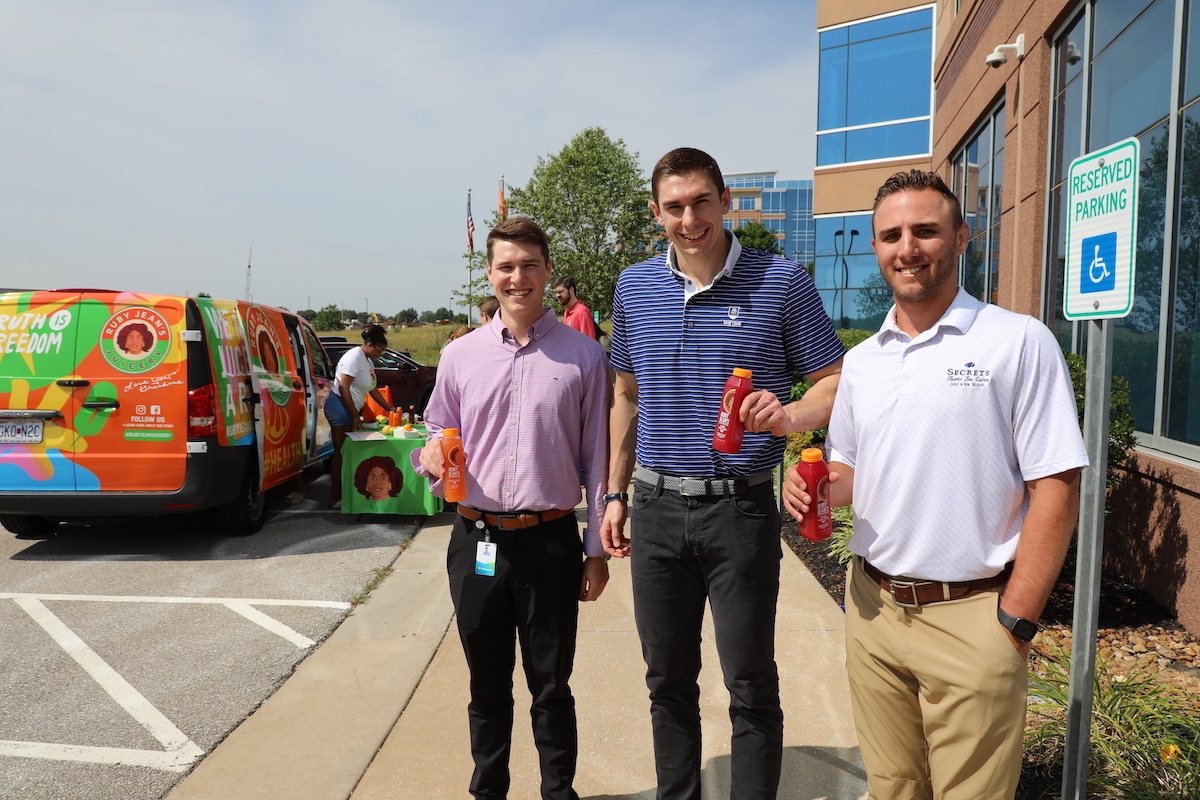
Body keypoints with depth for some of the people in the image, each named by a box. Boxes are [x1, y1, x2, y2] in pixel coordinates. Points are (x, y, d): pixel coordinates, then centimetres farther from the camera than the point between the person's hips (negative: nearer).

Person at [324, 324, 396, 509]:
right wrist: (355, 415, -19)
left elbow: (372, 389, 23)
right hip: (340, 406, -9)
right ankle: (334, 498, -3)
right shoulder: (354, 356, -14)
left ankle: (344, 493, 13)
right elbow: (343, 386, -19)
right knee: (341, 452, -7)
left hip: (351, 409, 9)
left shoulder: (368, 361, 14)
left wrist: (389, 408, 20)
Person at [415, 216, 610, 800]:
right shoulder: (460, 356, 5)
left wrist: (597, 549, 1)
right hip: (476, 542, 2)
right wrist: (431, 458, -12)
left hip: (551, 541, -2)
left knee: (551, 688, 12)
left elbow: (596, 459, 0)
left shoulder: (582, 355, -1)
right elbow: (437, 442, 13)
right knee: (487, 687, 17)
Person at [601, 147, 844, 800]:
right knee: (667, 680, 16)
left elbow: (835, 382, -4)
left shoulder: (781, 282, -5)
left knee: (751, 685, 8)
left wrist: (787, 416, -25)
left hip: (740, 509, -3)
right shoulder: (634, 287, 7)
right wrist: (615, 494, 12)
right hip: (656, 510, 4)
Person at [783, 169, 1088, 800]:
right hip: (872, 606, 5)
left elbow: (1055, 488, -9)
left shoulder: (1019, 341, -7)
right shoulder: (860, 360, 9)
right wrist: (815, 486, -4)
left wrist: (1015, 622, -12)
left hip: (970, 618, -4)